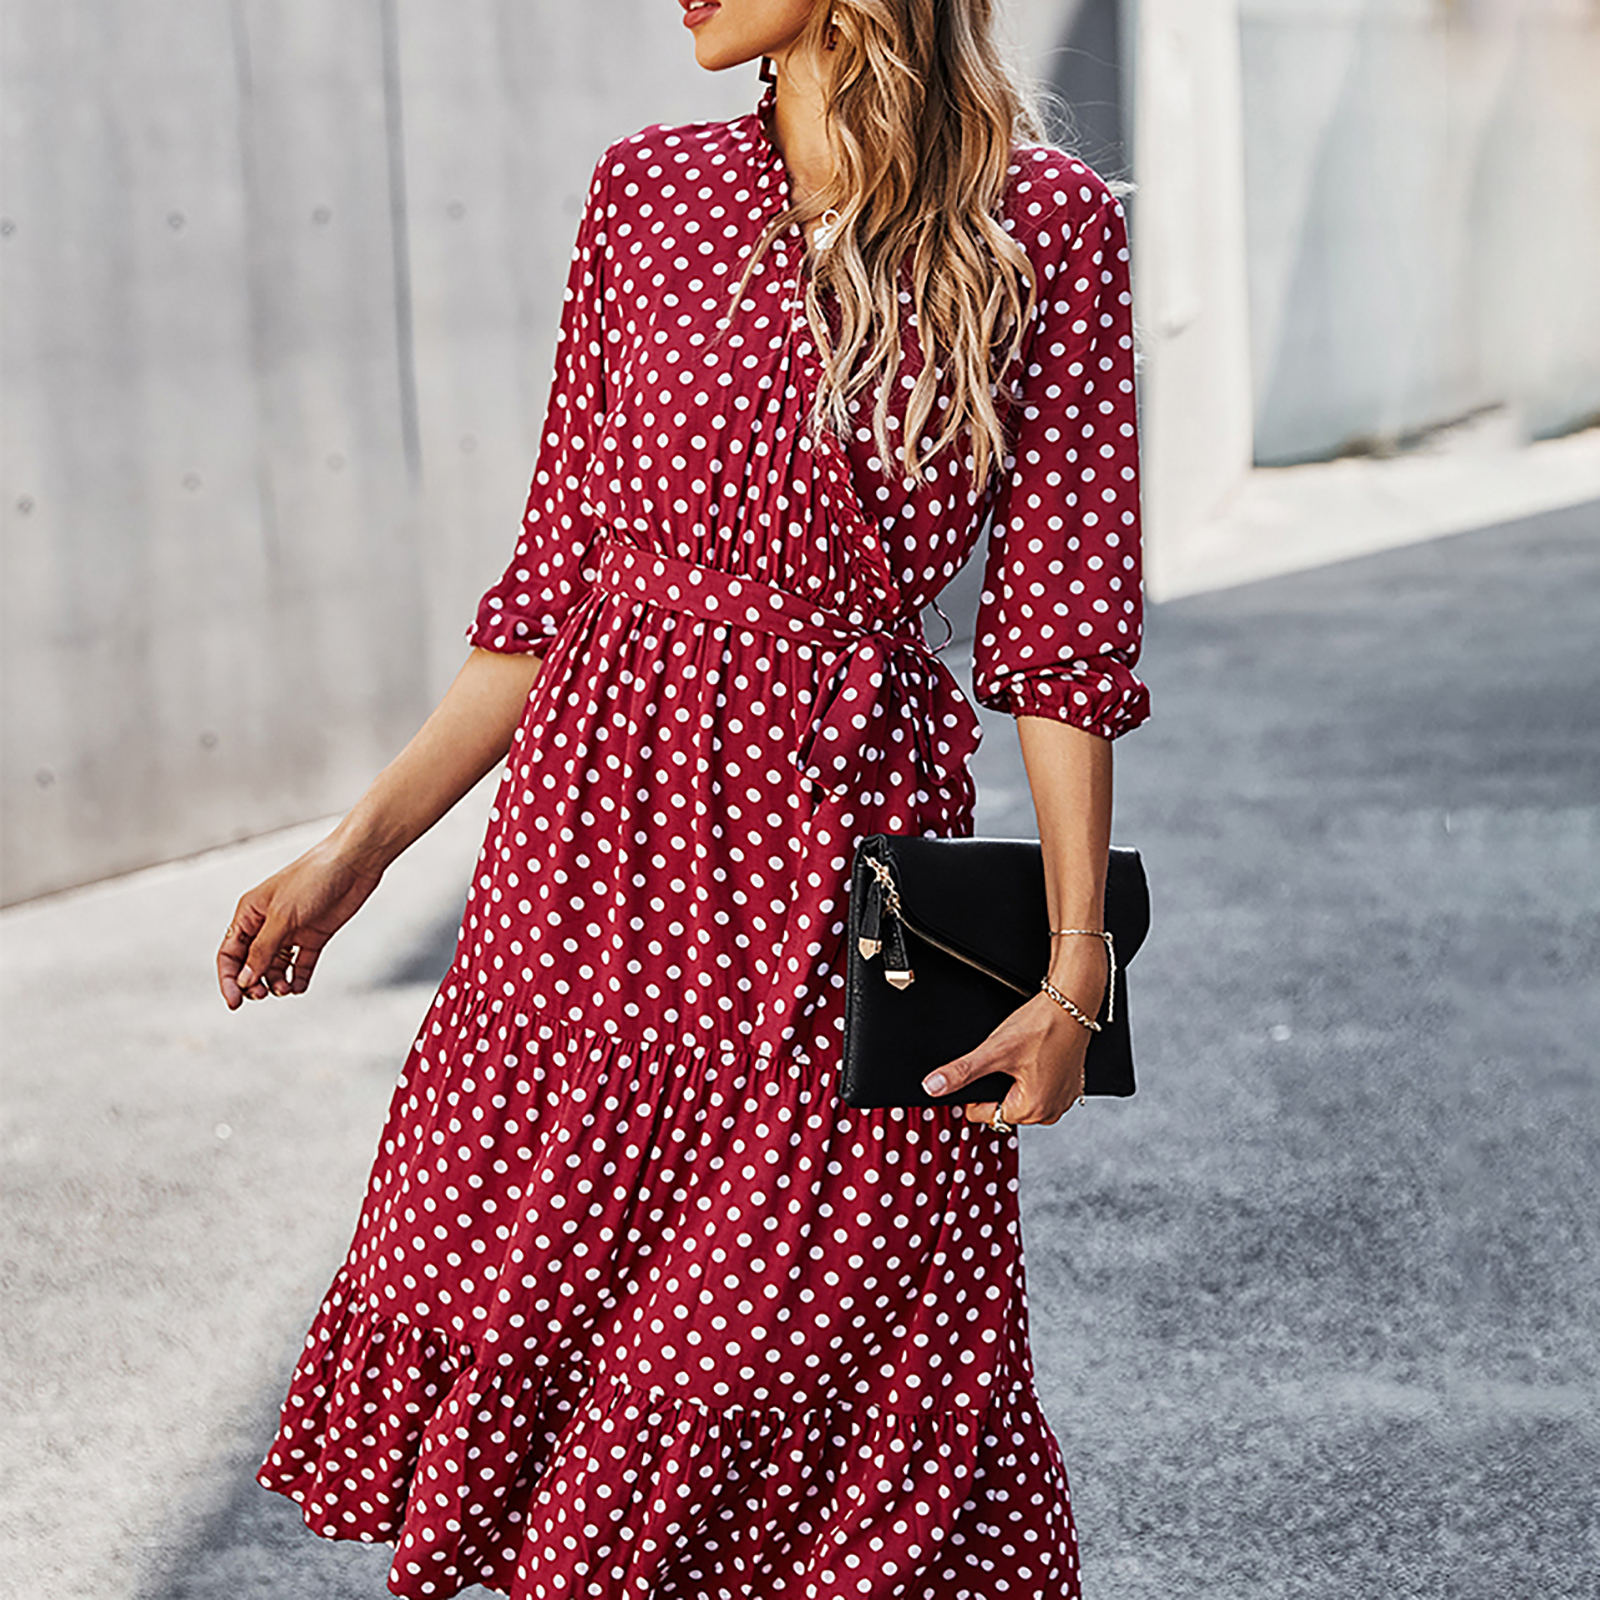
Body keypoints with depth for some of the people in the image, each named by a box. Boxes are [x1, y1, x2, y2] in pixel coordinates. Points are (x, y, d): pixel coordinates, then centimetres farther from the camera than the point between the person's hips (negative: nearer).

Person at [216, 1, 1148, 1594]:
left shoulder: (1047, 224, -3)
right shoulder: (649, 192, 5)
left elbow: (1063, 617, -3)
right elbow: (564, 570, 8)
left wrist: (1077, 963, -7)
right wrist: (357, 846, 7)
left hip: (851, 844, -3)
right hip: (600, 828, 3)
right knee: (532, 1284, 7)